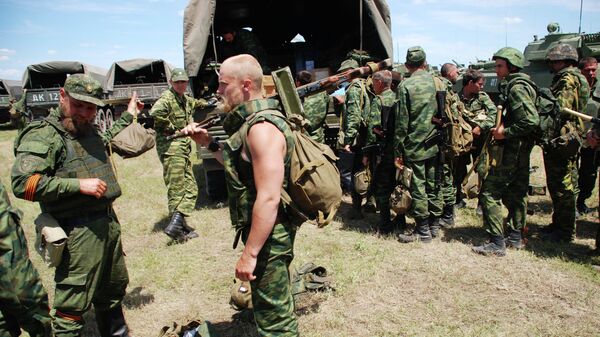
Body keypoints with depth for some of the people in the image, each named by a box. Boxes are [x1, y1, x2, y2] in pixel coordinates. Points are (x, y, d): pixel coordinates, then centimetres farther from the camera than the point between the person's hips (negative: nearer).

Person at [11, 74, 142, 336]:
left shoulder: (89, 129, 9)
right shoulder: (43, 135, -15)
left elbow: (107, 140, 34)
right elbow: (23, 184, -26)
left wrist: (128, 116, 33)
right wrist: (79, 185, -25)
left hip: (109, 221, 9)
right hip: (79, 232, -9)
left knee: (114, 287, 24)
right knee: (73, 303, 1)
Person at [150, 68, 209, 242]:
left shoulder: (185, 99, 18)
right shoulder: (167, 97, -10)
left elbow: (194, 103, 43)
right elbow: (155, 114, -30)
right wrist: (170, 127, -18)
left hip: (184, 147, 9)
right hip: (171, 147, -9)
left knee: (191, 188, 7)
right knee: (176, 189, -8)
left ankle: (179, 225, 9)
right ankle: (177, 227, -5)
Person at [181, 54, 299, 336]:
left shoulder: (262, 128, -25)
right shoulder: (252, 120, 7)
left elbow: (269, 199, -28)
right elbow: (242, 168, 20)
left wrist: (249, 254, -24)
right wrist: (209, 144, 9)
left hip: (268, 236, -10)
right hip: (262, 230, 10)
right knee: (273, 307, 28)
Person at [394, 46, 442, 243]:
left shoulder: (405, 86, -10)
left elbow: (402, 121, -12)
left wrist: (398, 151, -7)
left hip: (414, 146, -5)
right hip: (435, 144, 5)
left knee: (418, 187, 2)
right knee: (434, 185, 14)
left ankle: (423, 230, 8)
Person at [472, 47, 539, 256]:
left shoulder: (516, 88, -16)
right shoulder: (514, 86, 15)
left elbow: (531, 121, -25)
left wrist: (505, 132, -18)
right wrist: (501, 128, 8)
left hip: (511, 151, -11)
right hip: (521, 151, 11)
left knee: (489, 193, -8)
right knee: (515, 193, 16)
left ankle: (497, 243, -6)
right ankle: (515, 237, 27)